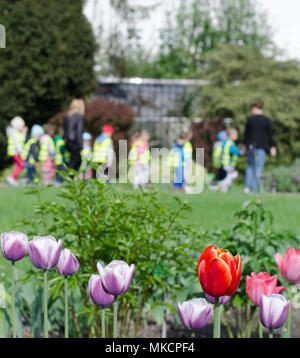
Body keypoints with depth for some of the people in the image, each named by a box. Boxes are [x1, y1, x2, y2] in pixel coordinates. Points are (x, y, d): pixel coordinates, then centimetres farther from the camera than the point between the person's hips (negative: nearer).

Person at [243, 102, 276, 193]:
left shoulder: (250, 119, 1)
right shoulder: (267, 120, -1)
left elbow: (246, 134, 8)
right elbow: (270, 135, -1)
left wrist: (245, 146, 18)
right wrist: (273, 147, 4)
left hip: (251, 146, 2)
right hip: (261, 147, -2)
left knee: (250, 166, 16)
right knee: (258, 168, 1)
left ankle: (247, 187, 6)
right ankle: (255, 189, -3)